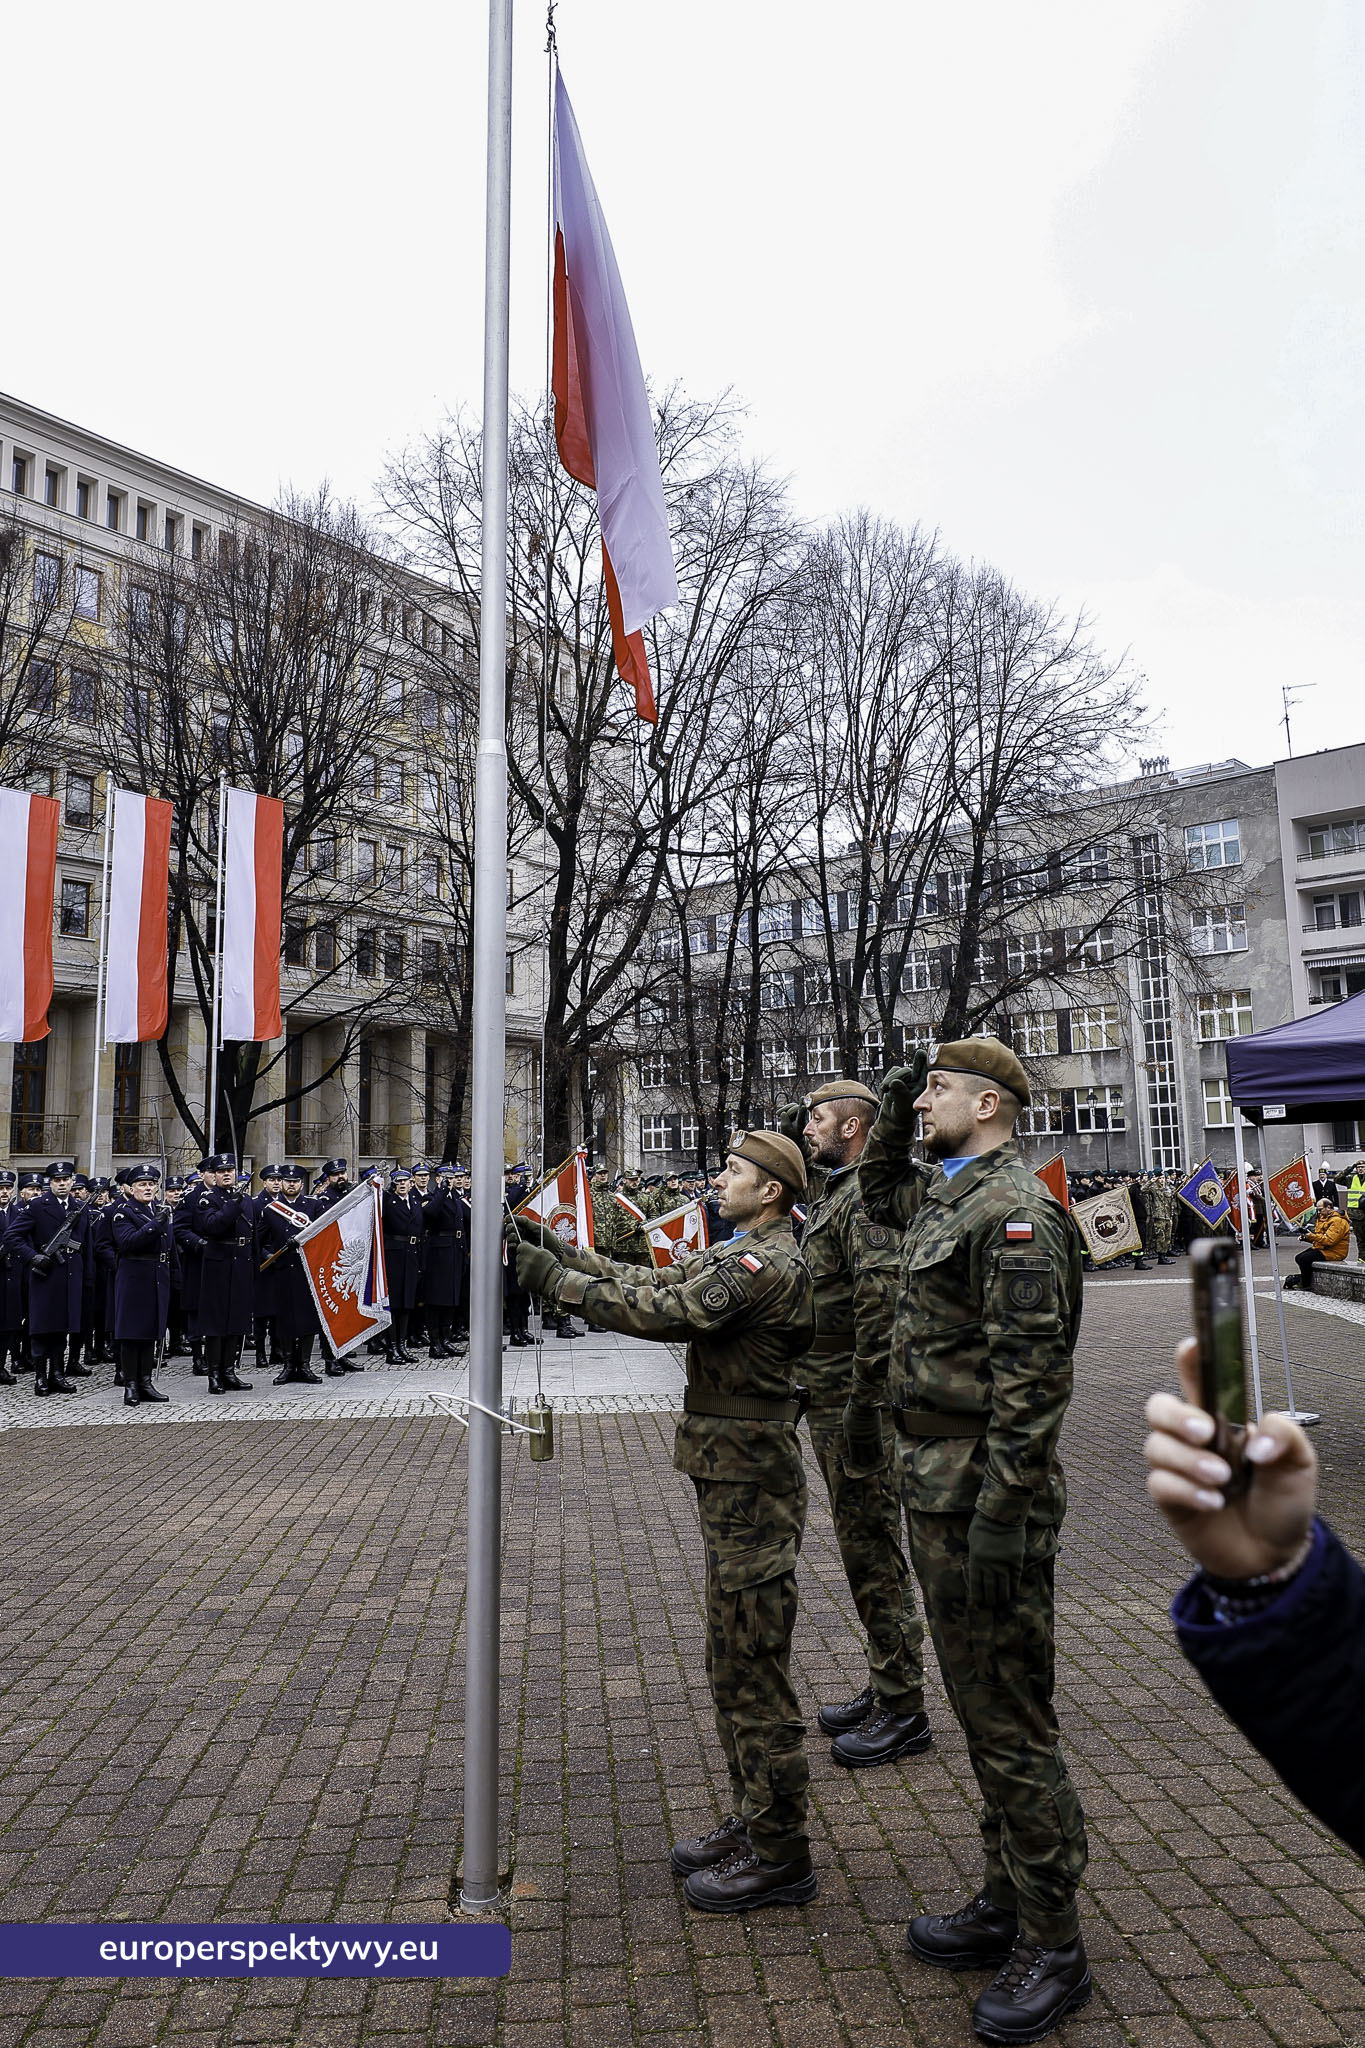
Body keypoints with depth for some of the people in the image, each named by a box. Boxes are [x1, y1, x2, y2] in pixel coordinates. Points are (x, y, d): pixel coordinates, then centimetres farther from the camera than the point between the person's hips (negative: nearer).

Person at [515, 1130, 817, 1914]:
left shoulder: (769, 1266, -20)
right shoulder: (738, 1255, 12)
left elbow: (665, 1313, -28)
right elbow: (654, 1281, 10)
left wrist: (558, 1281, -22)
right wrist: (557, 1249, 3)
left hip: (752, 1490, -10)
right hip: (734, 1485, 10)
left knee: (755, 1674, 2)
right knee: (734, 1668, 20)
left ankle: (780, 1856, 17)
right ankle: (753, 1822, 34)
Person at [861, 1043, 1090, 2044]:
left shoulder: (1014, 1209, -18)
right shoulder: (942, 1194, 11)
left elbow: (1030, 1376, -22)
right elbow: (879, 1190, 35)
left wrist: (1004, 1512, -23)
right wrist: (894, 1109, 19)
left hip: (983, 1492, -10)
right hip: (935, 1484, 10)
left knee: (1009, 1717, 2)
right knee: (976, 1703, 19)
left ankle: (1054, 1949, 18)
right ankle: (1007, 1903, 34)